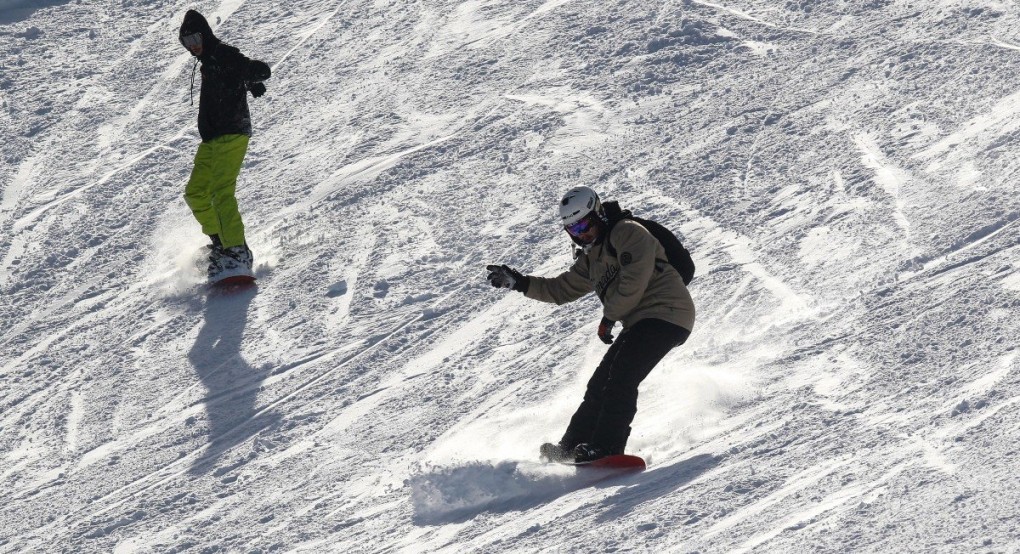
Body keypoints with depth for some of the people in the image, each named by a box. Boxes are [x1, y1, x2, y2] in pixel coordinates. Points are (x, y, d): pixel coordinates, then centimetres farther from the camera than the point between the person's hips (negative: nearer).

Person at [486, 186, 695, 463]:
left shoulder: (627, 233, -8)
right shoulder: (591, 258, 20)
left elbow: (634, 280, -18)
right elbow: (561, 289, 28)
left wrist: (610, 317, -10)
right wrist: (518, 282, 19)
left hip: (665, 313, -9)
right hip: (640, 323, 9)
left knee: (619, 380, -21)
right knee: (601, 385, 6)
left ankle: (607, 448, -26)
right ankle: (572, 446, 10)